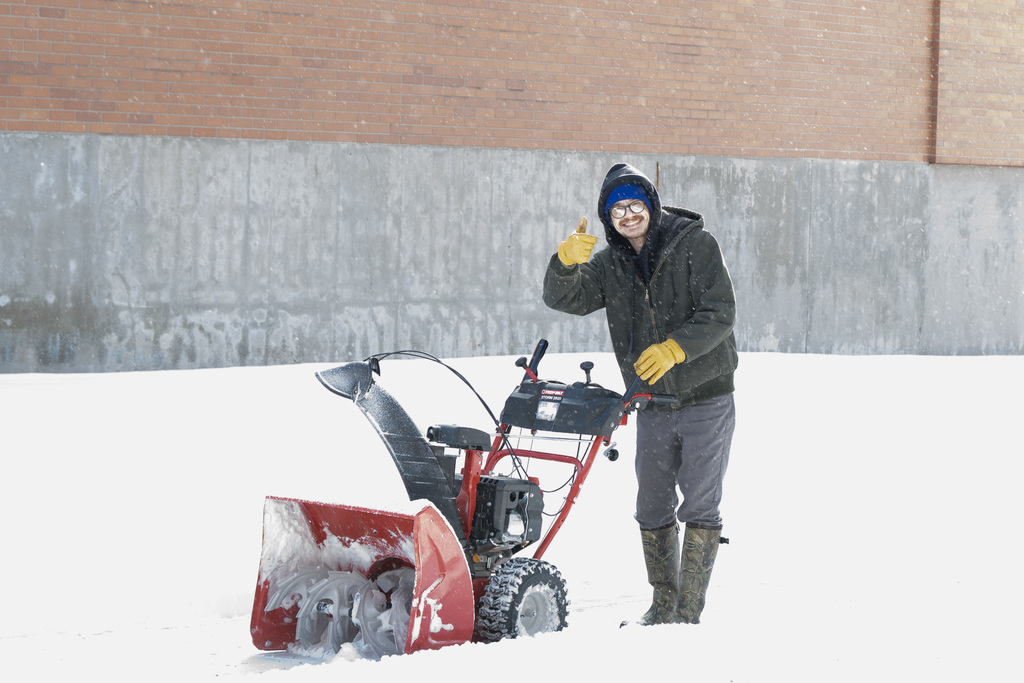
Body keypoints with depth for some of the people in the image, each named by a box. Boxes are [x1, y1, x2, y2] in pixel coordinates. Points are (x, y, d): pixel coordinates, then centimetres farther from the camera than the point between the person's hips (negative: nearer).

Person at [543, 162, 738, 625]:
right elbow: (565, 299, -5)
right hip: (652, 407, 5)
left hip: (706, 400, -5)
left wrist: (675, 348, -30)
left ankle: (689, 613, -1)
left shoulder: (695, 245, -8)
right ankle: (662, 608, 24)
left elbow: (720, 313, -15)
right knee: (653, 510, 11)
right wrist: (567, 262, -25)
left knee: (699, 507, -5)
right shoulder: (610, 265, 7)